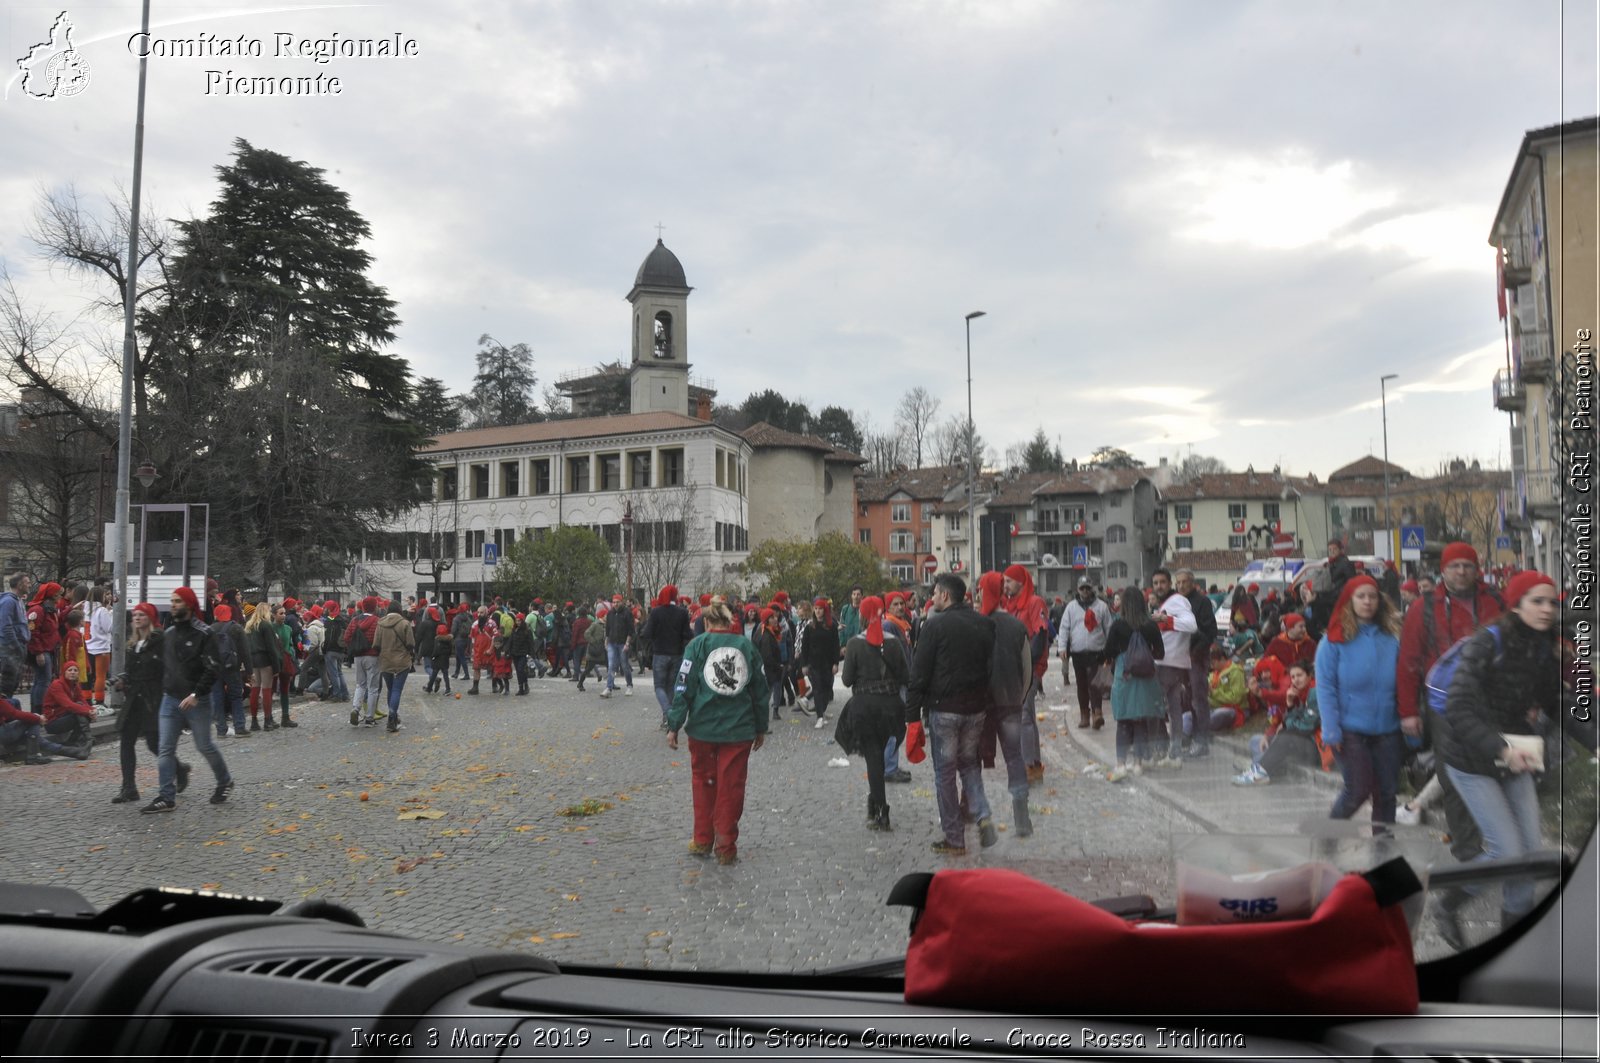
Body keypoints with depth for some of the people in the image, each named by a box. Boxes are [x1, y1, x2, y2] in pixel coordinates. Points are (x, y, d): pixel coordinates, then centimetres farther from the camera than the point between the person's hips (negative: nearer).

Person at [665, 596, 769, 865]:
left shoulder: (698, 644, -3)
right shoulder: (746, 646, 3)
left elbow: (684, 687, -7)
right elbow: (760, 690, 9)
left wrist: (674, 726, -1)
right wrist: (761, 728, 19)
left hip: (703, 727, -1)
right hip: (739, 729, 1)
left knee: (703, 782, 16)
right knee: (731, 787, 7)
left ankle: (703, 840, 24)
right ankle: (726, 848, 11)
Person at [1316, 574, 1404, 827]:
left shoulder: (1392, 637, 3)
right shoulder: (1335, 640, -7)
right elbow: (1325, 687, -9)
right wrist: (1331, 730, -15)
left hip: (1387, 729, 4)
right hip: (1350, 729, -4)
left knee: (1386, 791, 9)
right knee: (1358, 789, -2)